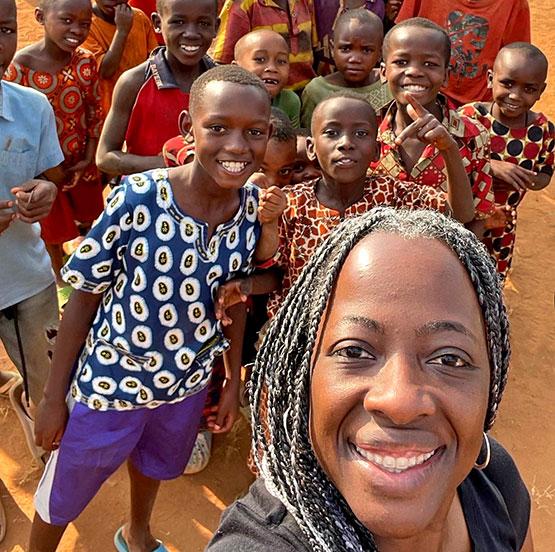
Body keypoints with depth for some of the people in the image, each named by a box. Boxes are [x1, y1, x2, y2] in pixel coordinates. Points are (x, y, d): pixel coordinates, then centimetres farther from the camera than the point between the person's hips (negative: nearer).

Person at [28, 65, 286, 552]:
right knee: (61, 499, 19)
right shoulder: (138, 198, -27)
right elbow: (84, 298, -16)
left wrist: (233, 382, 5)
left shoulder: (256, 206, -14)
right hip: (109, 382, -4)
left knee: (155, 466, 33)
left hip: (189, 382, 5)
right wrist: (54, 397, -9)